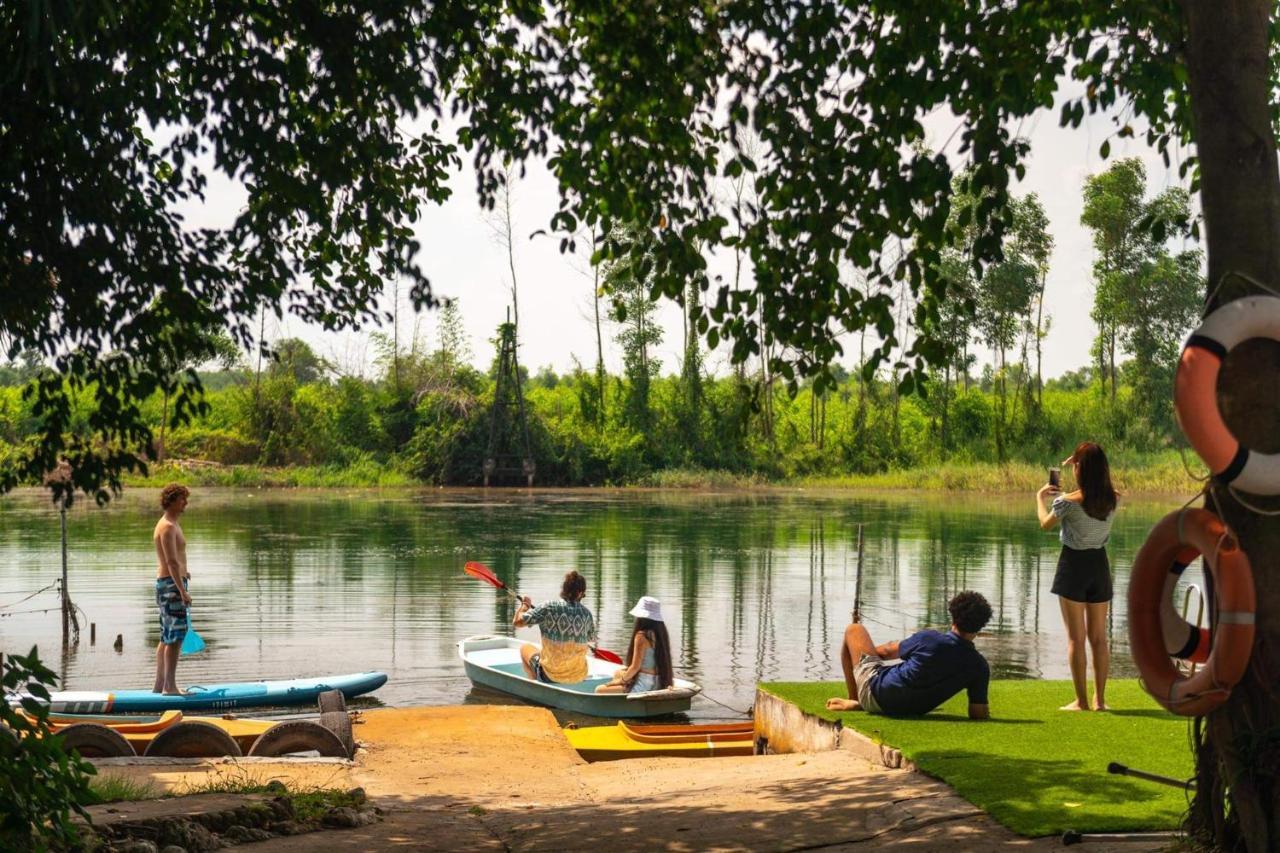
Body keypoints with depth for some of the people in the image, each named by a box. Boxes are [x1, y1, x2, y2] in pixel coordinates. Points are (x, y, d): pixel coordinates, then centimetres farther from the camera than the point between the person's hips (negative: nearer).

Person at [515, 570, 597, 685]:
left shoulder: (549, 608, -15)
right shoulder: (587, 613, -5)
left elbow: (518, 622, -12)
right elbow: (592, 639, 11)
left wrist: (524, 605, 8)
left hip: (551, 675, -3)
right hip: (579, 677, 3)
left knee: (525, 648, 26)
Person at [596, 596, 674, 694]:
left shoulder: (642, 636, -17)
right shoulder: (660, 634, 6)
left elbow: (635, 667, -17)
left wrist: (622, 680, 0)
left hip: (643, 687, -9)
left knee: (599, 690, 2)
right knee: (617, 673, 32)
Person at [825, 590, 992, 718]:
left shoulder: (927, 639, -20)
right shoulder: (980, 666, -16)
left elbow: (886, 652, 0)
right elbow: (978, 715, -12)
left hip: (875, 696, -4)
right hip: (914, 710, 4)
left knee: (854, 629, 15)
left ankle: (853, 700, 20)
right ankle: (859, 703, 33)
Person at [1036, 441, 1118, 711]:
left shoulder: (1068, 501, -17)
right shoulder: (1113, 499, -4)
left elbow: (1046, 524, 1)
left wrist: (1040, 497, 16)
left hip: (1073, 564, -4)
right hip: (1099, 564, 4)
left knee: (1076, 638, 2)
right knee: (1099, 637, 11)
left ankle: (1081, 700, 2)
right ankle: (1100, 699, 14)